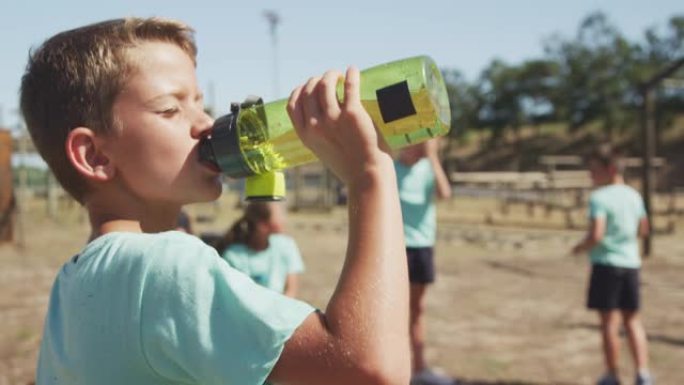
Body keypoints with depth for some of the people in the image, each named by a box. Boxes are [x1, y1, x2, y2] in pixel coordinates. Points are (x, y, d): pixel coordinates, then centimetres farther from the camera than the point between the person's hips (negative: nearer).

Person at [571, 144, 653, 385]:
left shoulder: (599, 198, -14)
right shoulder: (633, 195, 8)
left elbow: (595, 235, -22)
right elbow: (643, 229, 18)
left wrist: (580, 248, -4)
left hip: (606, 263, -6)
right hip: (631, 263, 6)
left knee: (609, 320, 3)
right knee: (632, 319, 14)